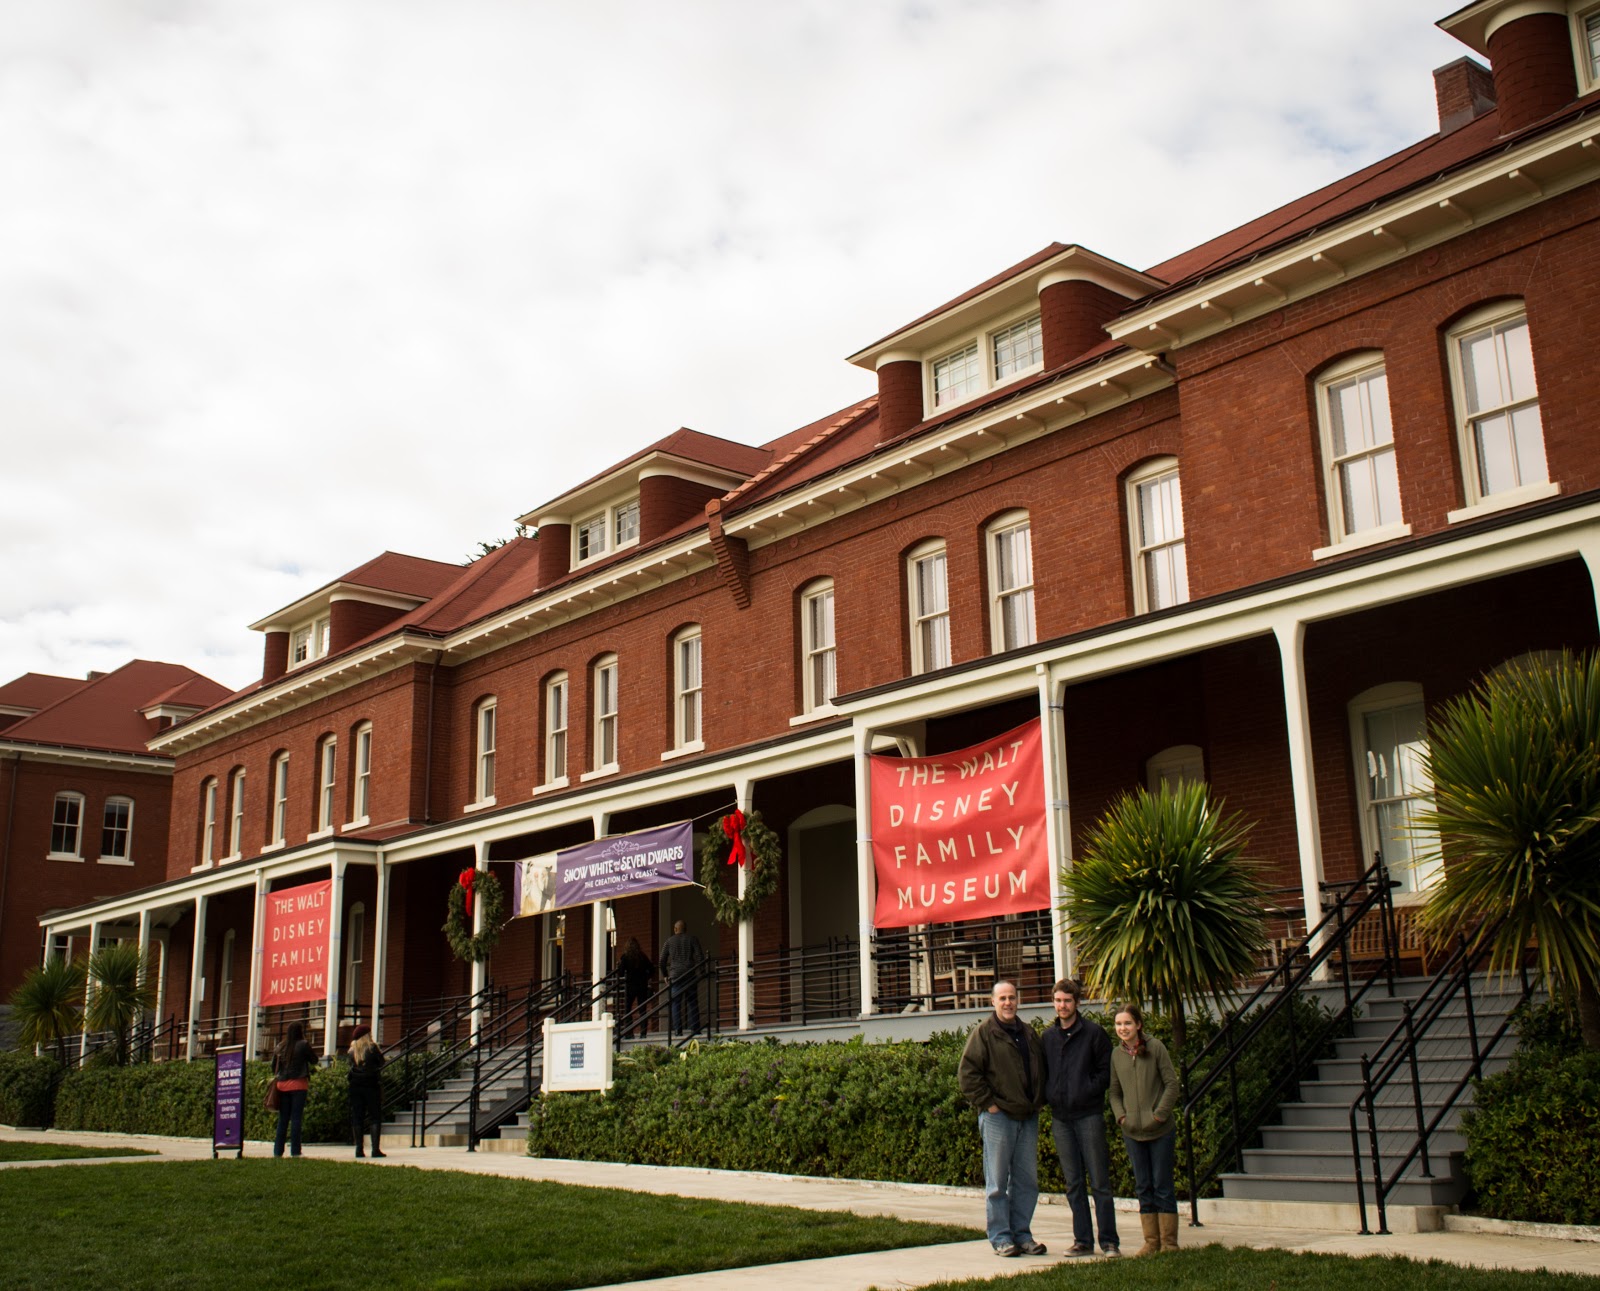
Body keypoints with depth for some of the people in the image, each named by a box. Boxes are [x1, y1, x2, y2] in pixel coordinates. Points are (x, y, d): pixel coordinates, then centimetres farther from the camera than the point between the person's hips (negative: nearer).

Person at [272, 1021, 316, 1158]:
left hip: (282, 1085, 5)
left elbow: (274, 1066, 13)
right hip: (298, 1085, -5)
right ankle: (295, 1151, -5)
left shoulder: (280, 1046, 9)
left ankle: (278, 1151, 9)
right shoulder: (303, 1045, -6)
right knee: (296, 1118, -3)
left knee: (283, 1119, 9)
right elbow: (314, 1060, 1)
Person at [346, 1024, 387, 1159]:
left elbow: (351, 1066, 10)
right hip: (371, 1085, -4)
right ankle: (375, 1149, -8)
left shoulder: (352, 1051, 7)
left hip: (355, 1086, 4)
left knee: (357, 1117, 6)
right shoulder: (372, 1047, -5)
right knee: (375, 1117, 0)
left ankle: (359, 1149, 1)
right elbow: (381, 1062, 0)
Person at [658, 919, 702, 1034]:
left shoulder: (670, 941, 10)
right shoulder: (692, 938, 7)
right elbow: (700, 956, -3)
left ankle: (677, 1029, -4)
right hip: (690, 975, 0)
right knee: (692, 1002, 4)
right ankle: (694, 1028, -2)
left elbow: (662, 960, 9)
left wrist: (665, 975, 18)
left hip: (675, 975, 0)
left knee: (676, 1003, 2)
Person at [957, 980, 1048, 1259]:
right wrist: (988, 1103, -13)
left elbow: (1040, 1071, 26)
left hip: (1028, 1117, 6)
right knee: (997, 1181, -1)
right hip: (998, 1117, -6)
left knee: (1027, 1180, 9)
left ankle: (1022, 1233, 18)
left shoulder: (1028, 1033, 15)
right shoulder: (983, 1032, -5)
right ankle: (1000, 1237, 6)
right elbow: (967, 1073, -9)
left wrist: (1039, 1101, 13)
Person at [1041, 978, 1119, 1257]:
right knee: (1073, 1183, 8)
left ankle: (1109, 1241, 4)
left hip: (1089, 1115, -4)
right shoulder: (1047, 1036, 11)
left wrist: (1088, 1091, -11)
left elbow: (1106, 1071, -2)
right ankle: (1083, 1240, 14)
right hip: (1060, 1118, 4)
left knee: (1100, 1181, -2)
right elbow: (1042, 1072, 19)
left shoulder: (1094, 1033, -1)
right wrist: (1048, 1096, 4)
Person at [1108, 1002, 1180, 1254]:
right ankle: (1151, 1241, 16)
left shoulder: (1155, 1047, -6)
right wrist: (1121, 1116, -2)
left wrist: (1159, 1115, -12)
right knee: (1143, 1187, 8)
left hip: (1160, 1130, -4)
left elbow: (1172, 1083, -6)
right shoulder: (1117, 1054, 5)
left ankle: (1169, 1242, 10)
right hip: (1133, 1131, 4)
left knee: (1162, 1185, 1)